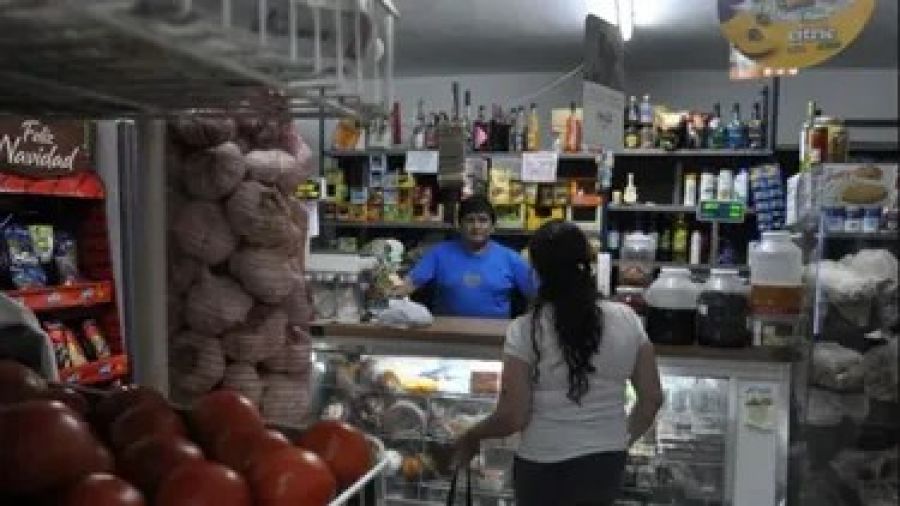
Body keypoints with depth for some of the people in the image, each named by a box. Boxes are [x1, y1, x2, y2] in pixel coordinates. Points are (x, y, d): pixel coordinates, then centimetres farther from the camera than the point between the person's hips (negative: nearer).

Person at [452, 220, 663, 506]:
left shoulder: (525, 329, -16)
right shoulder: (626, 320, -5)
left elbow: (513, 418, -14)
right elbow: (652, 398, 1)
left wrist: (471, 437, 4)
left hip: (545, 469, -4)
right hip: (608, 464, 4)